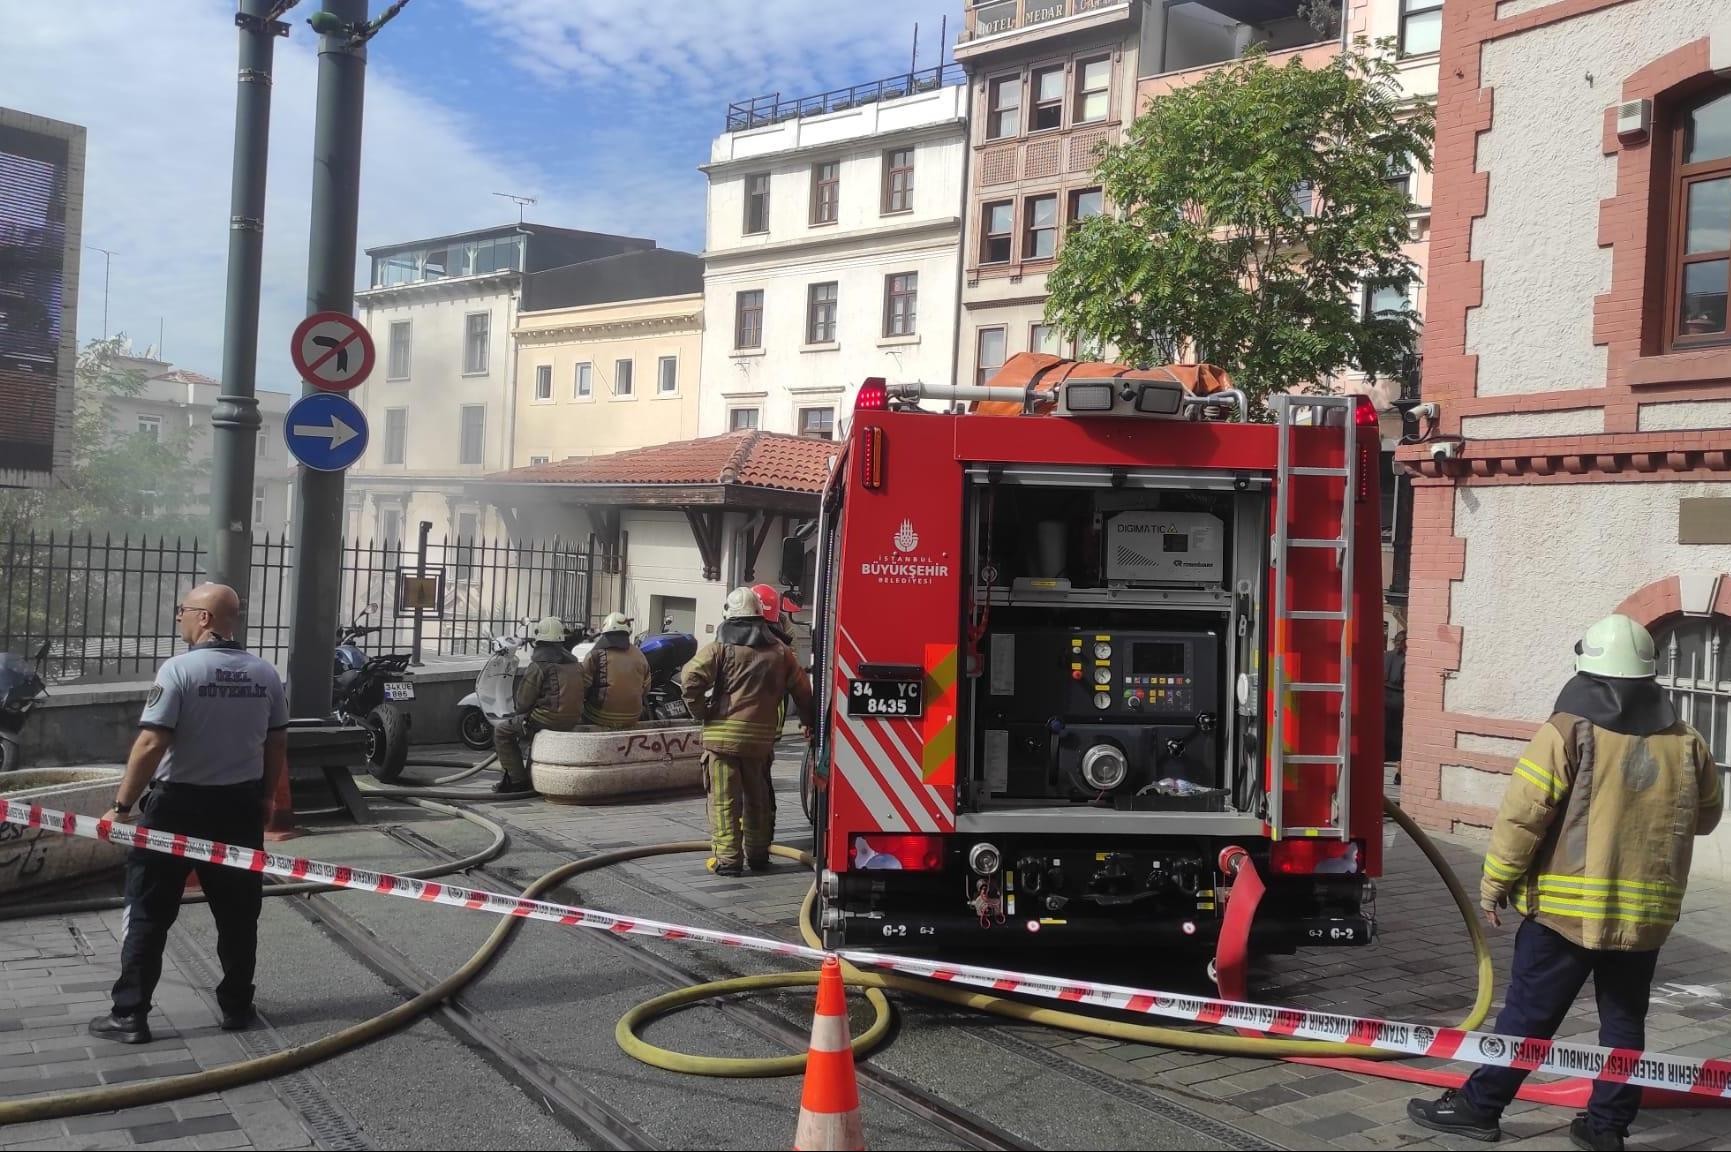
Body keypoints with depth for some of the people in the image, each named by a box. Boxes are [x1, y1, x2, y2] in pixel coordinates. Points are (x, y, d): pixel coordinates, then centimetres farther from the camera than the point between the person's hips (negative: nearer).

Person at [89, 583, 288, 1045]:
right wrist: (263, 801, 18)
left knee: (148, 913, 7)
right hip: (239, 805, 4)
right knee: (237, 913, 13)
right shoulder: (265, 674, 1)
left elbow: (151, 745, -20)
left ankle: (129, 1014, 11)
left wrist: (122, 806, -14)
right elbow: (276, 747, 6)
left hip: (177, 803, -4)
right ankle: (237, 1006, 20)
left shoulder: (178, 669, -15)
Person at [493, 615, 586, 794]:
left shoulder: (538, 666, -12)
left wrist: (522, 712, 15)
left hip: (547, 719, -8)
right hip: (572, 721, 8)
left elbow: (523, 702, -9)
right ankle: (532, 777, 34)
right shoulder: (575, 663, 10)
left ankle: (518, 780, 8)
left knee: (502, 730, 11)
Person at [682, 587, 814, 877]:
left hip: (722, 733, -3)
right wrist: (809, 722, 26)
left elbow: (692, 677, -17)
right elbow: (802, 689, 13)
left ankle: (728, 858, -1)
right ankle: (758, 854, 26)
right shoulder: (780, 651, 9)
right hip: (761, 736, 3)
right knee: (758, 797, 17)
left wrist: (701, 713, -4)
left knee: (724, 799, 1)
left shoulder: (719, 647, -3)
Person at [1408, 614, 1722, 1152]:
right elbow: (1706, 815, 17)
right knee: (1624, 1020, 15)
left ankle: (1479, 1106, 12)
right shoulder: (1686, 743, 2)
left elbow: (1521, 818, -14)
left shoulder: (1568, 733, -12)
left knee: (1528, 1012, 4)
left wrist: (1495, 884, -4)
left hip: (1567, 909, -4)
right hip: (1647, 916, 4)